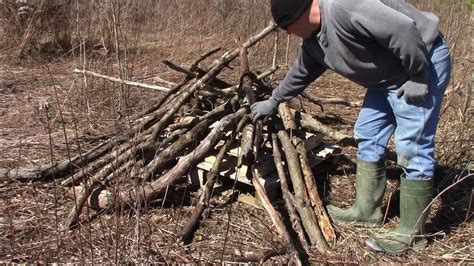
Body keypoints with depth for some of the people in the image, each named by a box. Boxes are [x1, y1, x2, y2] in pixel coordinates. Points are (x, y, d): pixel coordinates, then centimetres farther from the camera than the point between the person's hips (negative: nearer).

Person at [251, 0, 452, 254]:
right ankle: (366, 210, 23)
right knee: (368, 136, 12)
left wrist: (417, 77, -21)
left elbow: (404, 30, -31)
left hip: (424, 60, -10)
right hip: (388, 77, 10)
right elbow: (300, 73, 22)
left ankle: (411, 233, 0)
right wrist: (272, 102, 31)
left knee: (412, 148, -10)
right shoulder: (313, 41, 4)